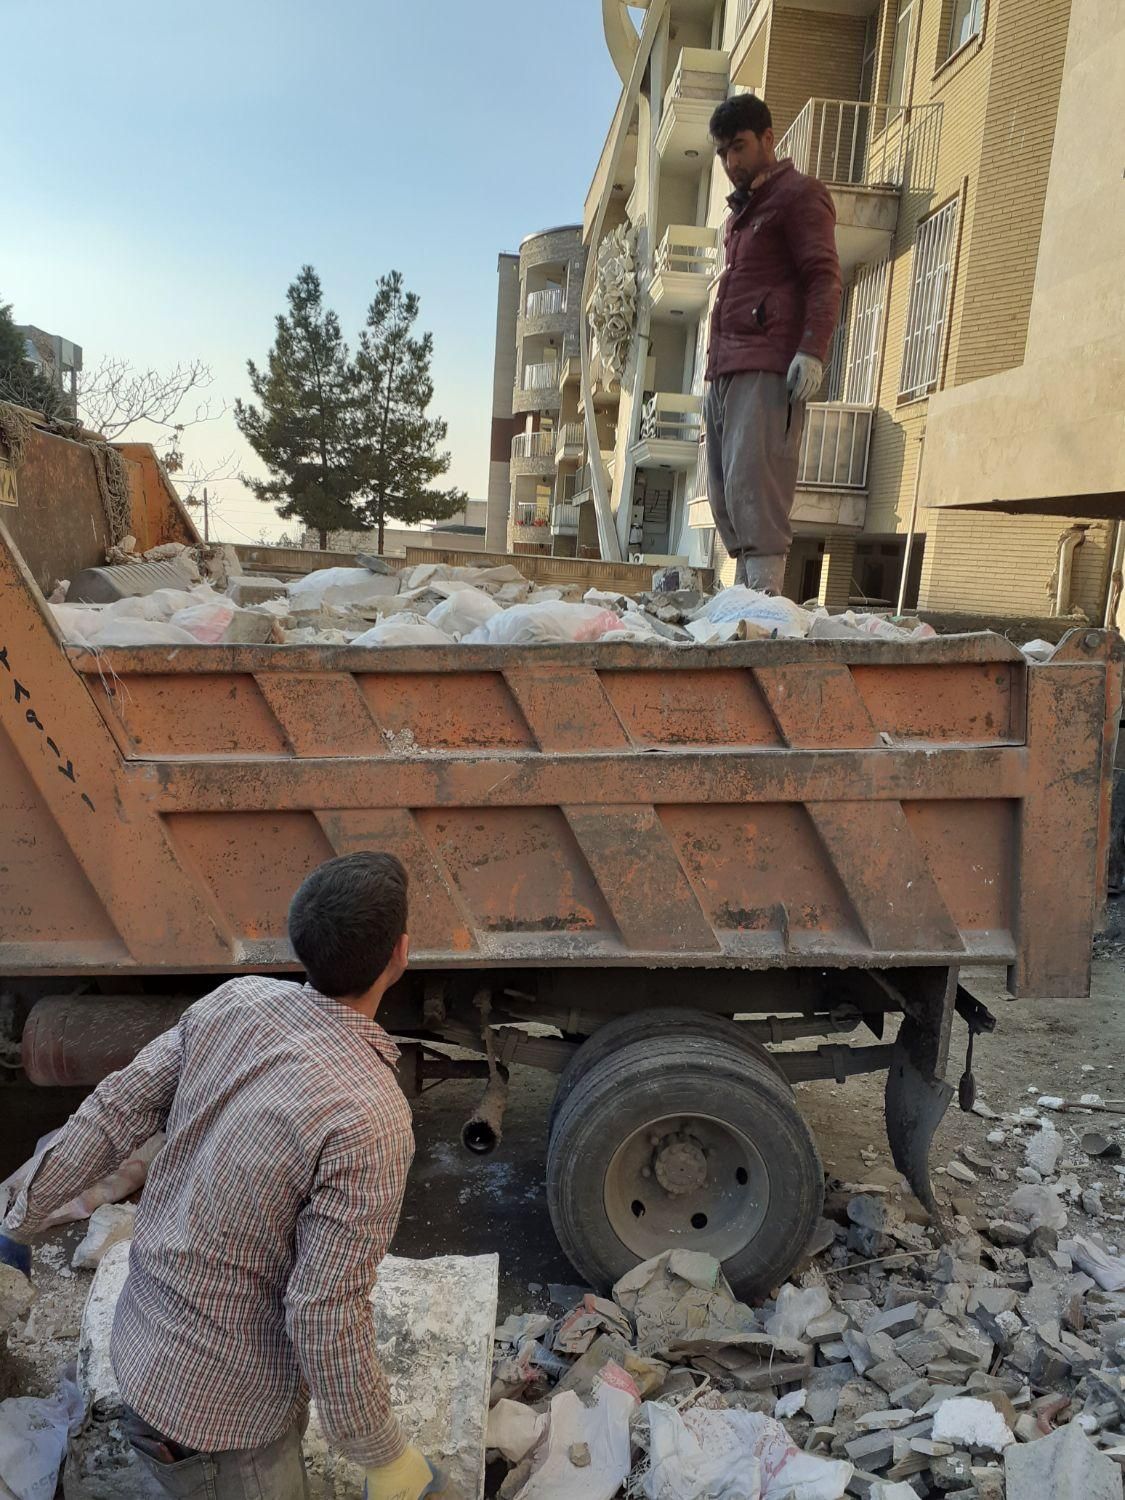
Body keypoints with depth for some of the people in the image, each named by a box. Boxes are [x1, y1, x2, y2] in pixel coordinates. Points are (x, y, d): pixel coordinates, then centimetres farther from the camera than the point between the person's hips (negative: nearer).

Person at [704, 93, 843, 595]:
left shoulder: (799, 193, 5)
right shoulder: (741, 211, 31)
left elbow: (823, 278, -6)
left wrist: (812, 351, -20)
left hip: (769, 370, -9)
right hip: (726, 370, 9)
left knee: (752, 486, -21)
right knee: (725, 495, 1)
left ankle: (766, 597, -24)